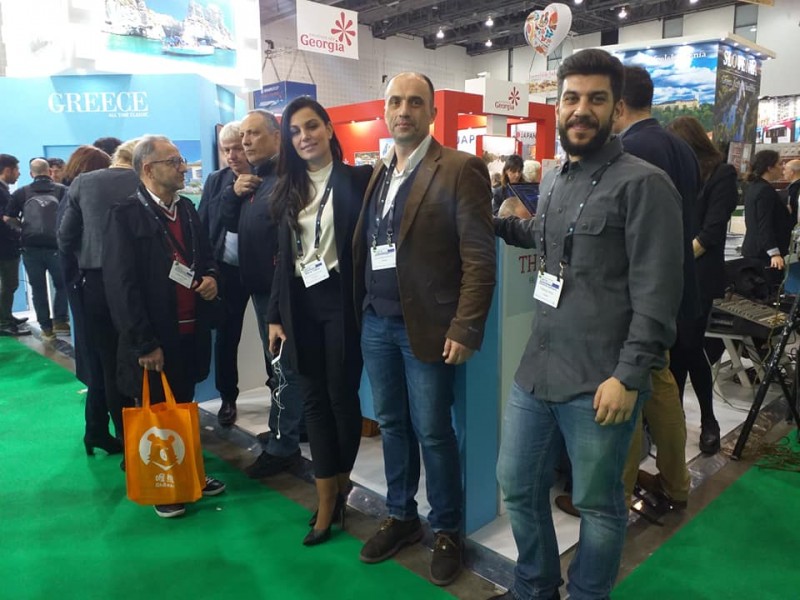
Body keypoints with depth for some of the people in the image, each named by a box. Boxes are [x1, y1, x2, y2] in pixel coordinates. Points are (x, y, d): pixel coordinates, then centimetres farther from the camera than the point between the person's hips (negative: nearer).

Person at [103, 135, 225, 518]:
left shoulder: (186, 208, 9)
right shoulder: (126, 215, -11)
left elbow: (205, 255, 21)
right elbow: (120, 285, -15)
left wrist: (210, 277, -3)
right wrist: (144, 343, -17)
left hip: (190, 332, 6)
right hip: (154, 340, -6)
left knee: (184, 408, 20)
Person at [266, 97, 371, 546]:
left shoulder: (357, 179, -3)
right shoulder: (290, 188, 10)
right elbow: (283, 256, 11)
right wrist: (276, 314, 9)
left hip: (340, 300, -4)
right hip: (301, 304, 5)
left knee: (342, 396, 5)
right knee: (313, 400, 8)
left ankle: (342, 482, 30)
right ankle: (328, 500, 21)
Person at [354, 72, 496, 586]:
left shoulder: (460, 169, -9)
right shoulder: (379, 173, 12)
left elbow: (480, 257, -13)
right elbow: (365, 245, 14)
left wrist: (465, 329, -18)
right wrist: (360, 307, 8)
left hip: (425, 327, -6)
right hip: (376, 323, 6)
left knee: (432, 432, 5)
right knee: (392, 424, 16)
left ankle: (447, 531, 26)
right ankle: (402, 517, 35)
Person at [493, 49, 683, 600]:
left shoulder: (643, 184, -11)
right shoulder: (554, 181, 13)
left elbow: (656, 295, -16)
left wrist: (628, 376, -19)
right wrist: (493, 223, 25)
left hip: (600, 383, -7)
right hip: (537, 370, 8)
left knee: (598, 505, 12)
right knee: (518, 486, 18)